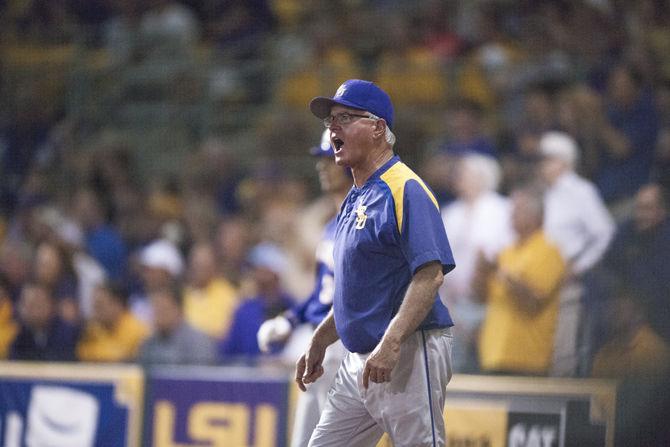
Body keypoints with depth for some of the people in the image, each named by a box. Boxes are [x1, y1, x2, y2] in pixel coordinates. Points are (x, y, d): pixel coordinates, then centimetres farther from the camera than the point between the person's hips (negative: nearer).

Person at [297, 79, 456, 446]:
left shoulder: (405, 189, -13)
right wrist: (319, 341, 25)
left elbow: (430, 275, -22)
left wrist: (391, 342, -30)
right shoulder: (355, 198, 18)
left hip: (409, 355, -10)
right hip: (359, 358, 10)